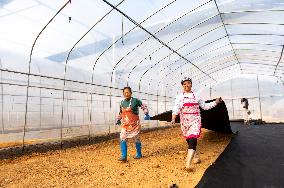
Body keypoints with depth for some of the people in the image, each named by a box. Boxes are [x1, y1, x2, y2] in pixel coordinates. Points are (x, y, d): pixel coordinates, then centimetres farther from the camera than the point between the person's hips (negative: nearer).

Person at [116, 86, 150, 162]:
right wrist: (118, 119, 21)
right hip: (125, 124, 4)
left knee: (136, 139, 9)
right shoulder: (122, 102, 7)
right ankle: (124, 156, 4)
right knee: (123, 139, -4)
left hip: (134, 124, -4)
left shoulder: (135, 100, -9)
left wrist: (146, 114, -10)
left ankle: (139, 154, 28)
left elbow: (144, 106, 0)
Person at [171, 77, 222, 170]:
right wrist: (173, 118, -27)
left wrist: (216, 102, 9)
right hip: (185, 121, 1)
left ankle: (188, 163, -19)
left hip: (195, 120, 0)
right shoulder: (180, 97, 1)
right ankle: (195, 156, 34)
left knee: (193, 139, -16)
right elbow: (176, 108, -11)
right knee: (188, 140, 10)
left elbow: (205, 106, 16)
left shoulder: (196, 96, 7)